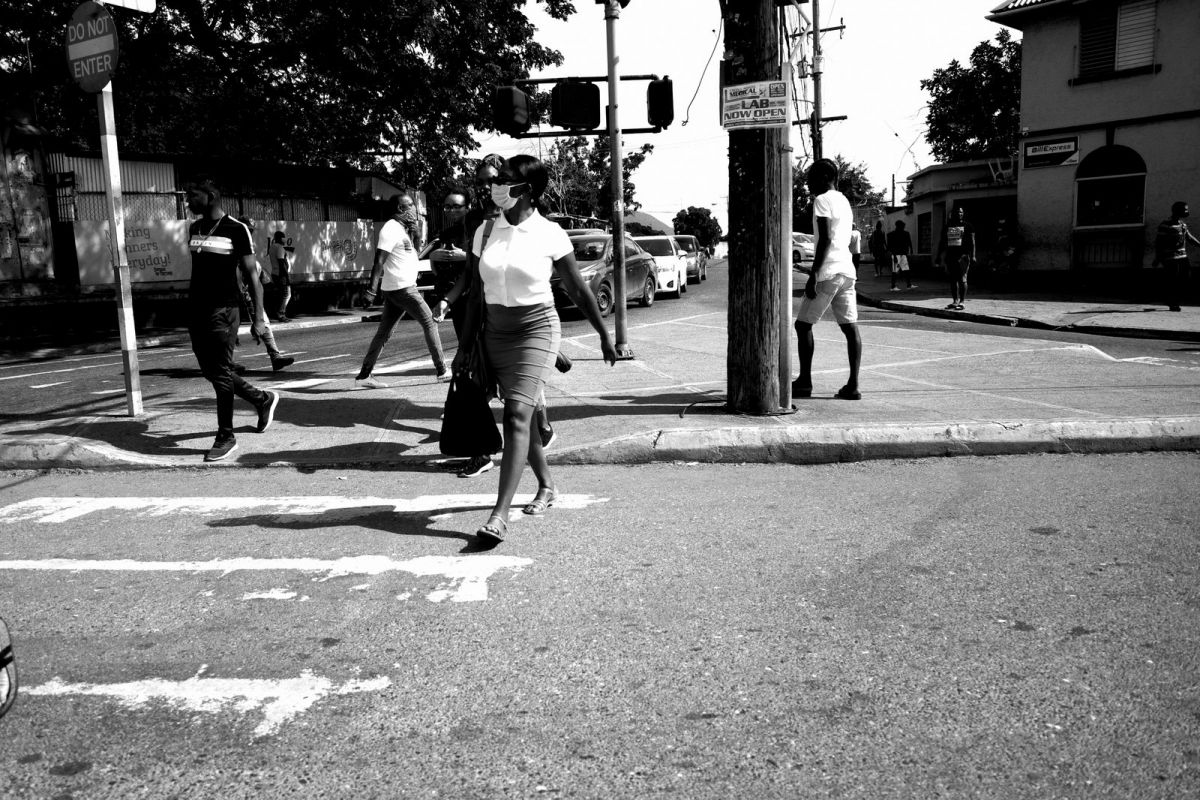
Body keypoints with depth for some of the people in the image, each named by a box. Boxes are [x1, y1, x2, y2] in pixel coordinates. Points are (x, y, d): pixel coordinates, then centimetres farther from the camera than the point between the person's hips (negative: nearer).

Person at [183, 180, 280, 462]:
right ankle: (263, 399, 30)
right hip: (196, 310, 7)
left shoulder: (236, 230, -8)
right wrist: (191, 309, 19)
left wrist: (257, 318, -12)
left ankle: (226, 437, 7)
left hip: (222, 311, -7)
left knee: (220, 374, -4)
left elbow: (252, 276, -8)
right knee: (211, 372, 11)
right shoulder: (194, 228, 12)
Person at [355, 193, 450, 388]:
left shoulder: (403, 228, 17)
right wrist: (372, 289, -26)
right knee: (430, 323, -3)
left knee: (384, 332, 8)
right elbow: (379, 260, -20)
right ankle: (442, 371, 2)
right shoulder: (391, 229, -12)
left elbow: (412, 254, 20)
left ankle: (364, 375, 10)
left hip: (395, 289, 9)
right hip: (402, 288, -9)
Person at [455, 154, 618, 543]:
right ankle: (546, 486, 36)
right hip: (496, 333, 5)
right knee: (522, 415, 15)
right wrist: (465, 345, 7)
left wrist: (604, 335, 9)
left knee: (517, 415, -18)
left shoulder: (550, 235, -7)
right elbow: (477, 294, 9)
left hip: (536, 330, -5)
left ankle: (500, 514, -19)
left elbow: (578, 290, 3)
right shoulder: (485, 232, 4)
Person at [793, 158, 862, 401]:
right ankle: (853, 385, 1)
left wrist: (813, 276, -16)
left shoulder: (822, 200, -7)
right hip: (847, 270, 9)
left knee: (803, 324, 1)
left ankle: (804, 382, 4)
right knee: (850, 327, 3)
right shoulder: (844, 201, 20)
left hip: (828, 272, -8)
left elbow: (825, 240, -16)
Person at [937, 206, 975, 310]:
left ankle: (962, 302, -7)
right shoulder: (947, 226, 15)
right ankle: (954, 301, 15)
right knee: (953, 279, 8)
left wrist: (973, 256, -8)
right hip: (950, 255, 5)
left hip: (963, 255, -5)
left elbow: (972, 241, 0)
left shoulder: (967, 226, 4)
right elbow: (942, 243, 18)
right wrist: (939, 256, 12)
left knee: (962, 279, -8)